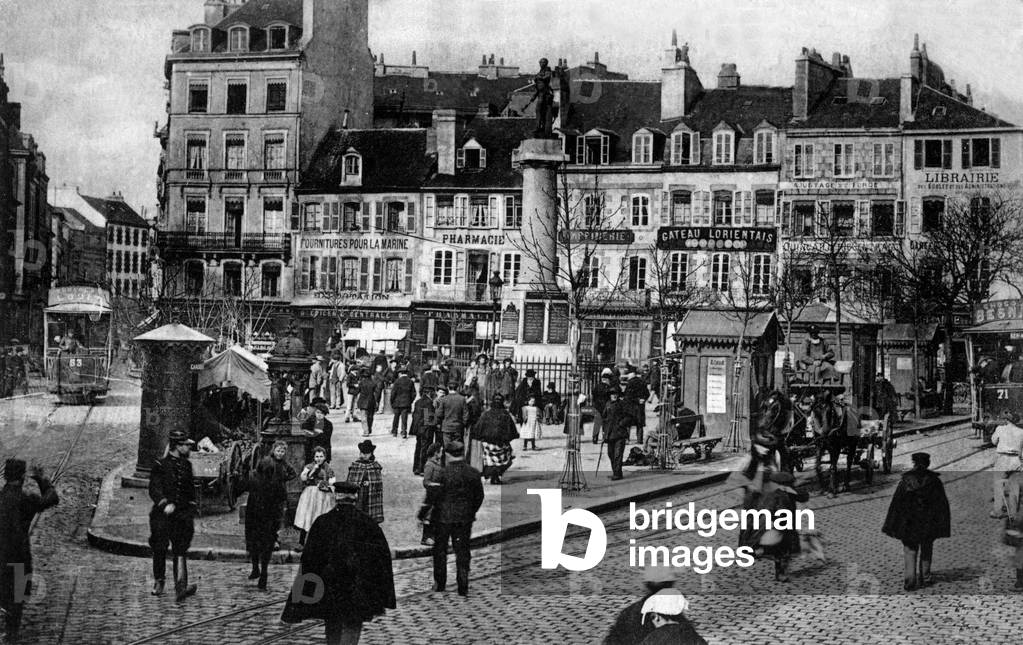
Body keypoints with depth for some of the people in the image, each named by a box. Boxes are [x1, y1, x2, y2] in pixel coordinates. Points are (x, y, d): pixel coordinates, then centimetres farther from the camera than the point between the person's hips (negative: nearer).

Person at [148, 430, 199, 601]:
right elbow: (154, 490, -11)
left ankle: (180, 588, -21)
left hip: (183, 513, 3)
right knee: (160, 549, 8)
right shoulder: (160, 465, -4)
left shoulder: (187, 465, 12)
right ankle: (158, 582, 30)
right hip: (163, 514, -3)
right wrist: (165, 504, -26)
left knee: (181, 550, -10)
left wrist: (191, 510, 14)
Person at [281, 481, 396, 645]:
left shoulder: (322, 522, -3)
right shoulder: (367, 522, -4)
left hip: (329, 584, 1)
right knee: (352, 628, 3)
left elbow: (309, 557, -3)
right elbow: (383, 553, -3)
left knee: (333, 628, 19)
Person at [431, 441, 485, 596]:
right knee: (462, 551, 10)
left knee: (440, 550, 14)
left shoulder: (443, 473, -16)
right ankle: (463, 587, 10)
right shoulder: (473, 473, -4)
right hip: (465, 518, 3)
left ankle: (440, 584, 22)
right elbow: (479, 497, 4)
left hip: (443, 517, -3)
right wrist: (471, 513, 19)